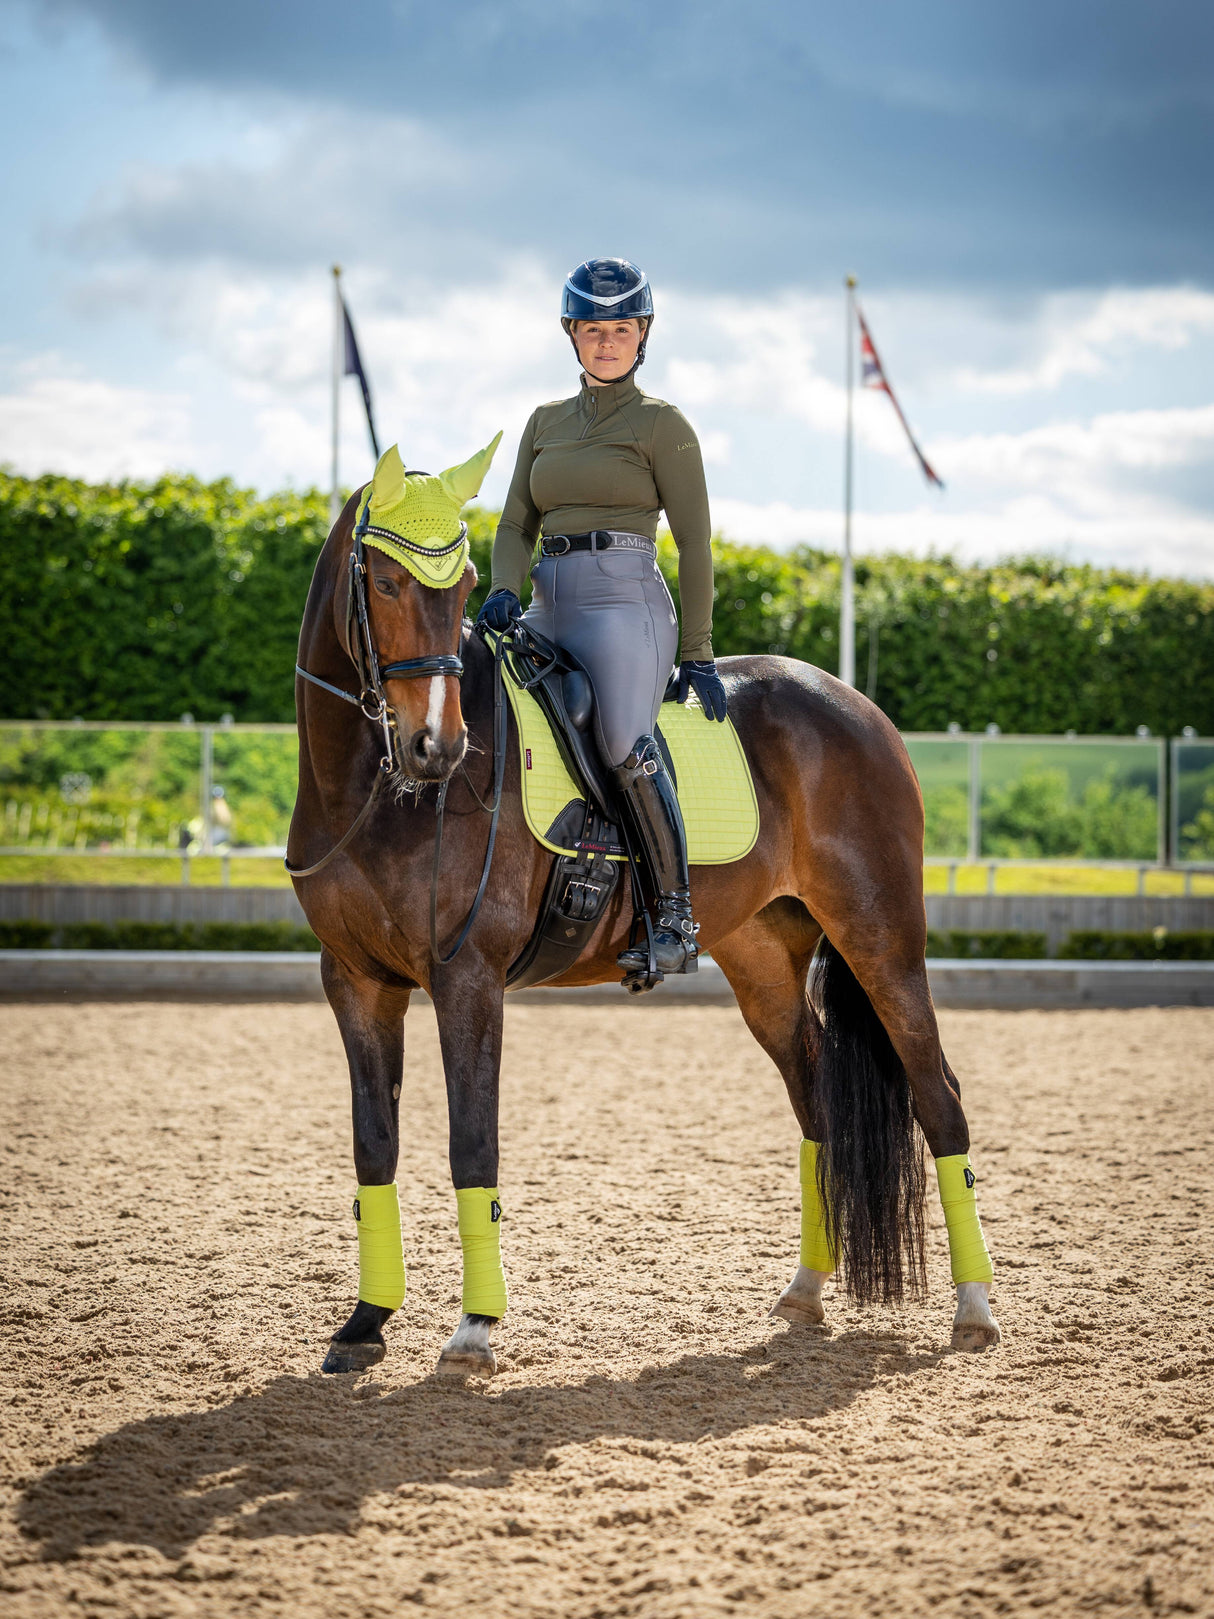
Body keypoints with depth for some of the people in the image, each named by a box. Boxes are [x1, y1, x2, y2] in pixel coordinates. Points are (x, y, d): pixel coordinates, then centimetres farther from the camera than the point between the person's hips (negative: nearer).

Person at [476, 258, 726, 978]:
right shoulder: (547, 422, 19)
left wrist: (697, 653, -4)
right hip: (549, 605, 7)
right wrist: (505, 589, -6)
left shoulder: (662, 424, 3)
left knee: (626, 744, -29)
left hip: (624, 600, -7)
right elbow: (516, 523, 16)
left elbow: (694, 541, 1)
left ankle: (678, 915, -25)